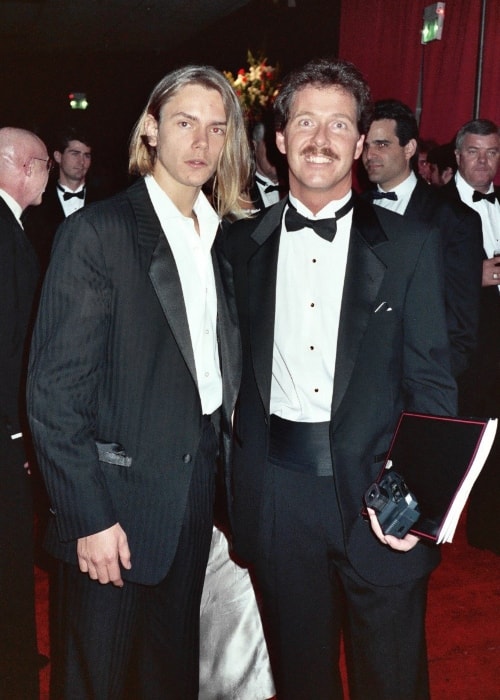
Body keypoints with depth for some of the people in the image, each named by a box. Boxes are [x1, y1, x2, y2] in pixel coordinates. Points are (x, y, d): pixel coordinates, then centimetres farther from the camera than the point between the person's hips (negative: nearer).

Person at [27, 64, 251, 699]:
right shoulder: (97, 231, -12)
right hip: (118, 502, -6)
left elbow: (220, 362, 10)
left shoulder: (219, 236, 8)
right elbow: (54, 389, -16)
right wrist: (88, 516, -17)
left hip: (194, 496, 6)